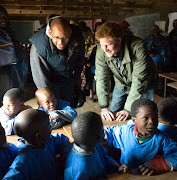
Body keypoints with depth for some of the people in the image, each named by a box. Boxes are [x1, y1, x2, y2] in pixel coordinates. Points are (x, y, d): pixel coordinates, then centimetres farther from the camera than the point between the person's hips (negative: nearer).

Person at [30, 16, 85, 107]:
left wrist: (77, 77, 13)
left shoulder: (78, 38, -19)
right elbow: (40, 77, -26)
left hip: (68, 79, 4)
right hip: (51, 81, -4)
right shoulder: (39, 45, -31)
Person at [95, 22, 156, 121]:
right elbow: (101, 77, -22)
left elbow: (139, 80, -36)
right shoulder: (101, 50, -24)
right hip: (121, 84, 3)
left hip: (144, 85, -3)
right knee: (111, 117, 5)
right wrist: (104, 107, -28)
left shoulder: (138, 47, -37)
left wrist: (128, 109, -37)